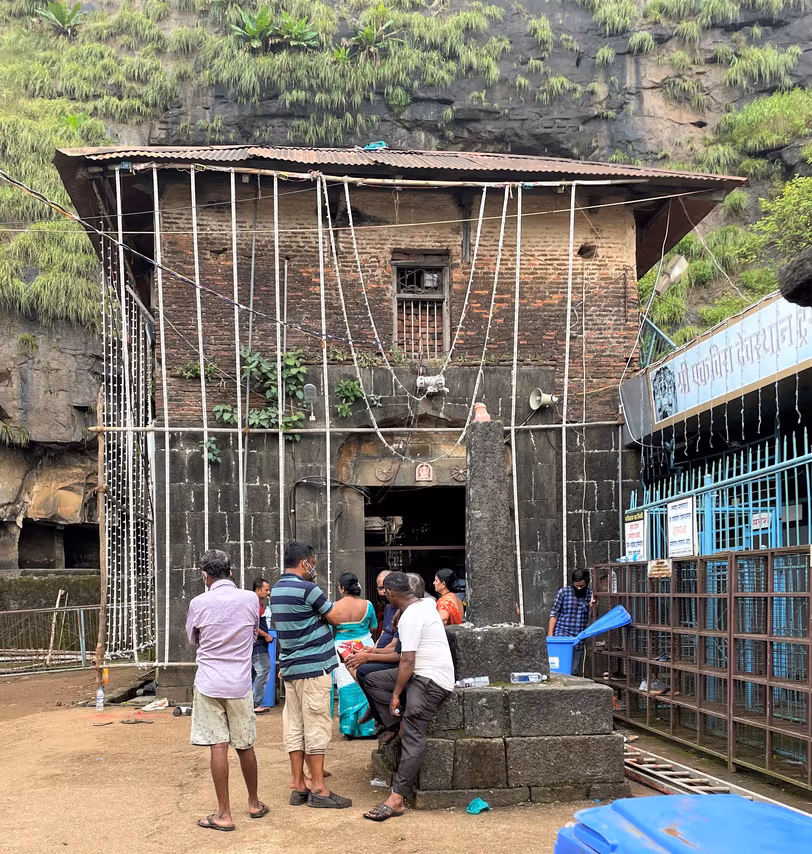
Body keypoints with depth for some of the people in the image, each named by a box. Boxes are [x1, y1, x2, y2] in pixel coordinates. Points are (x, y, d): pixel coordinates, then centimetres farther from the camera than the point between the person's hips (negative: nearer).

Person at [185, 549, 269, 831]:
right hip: (240, 684, 2)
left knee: (218, 746, -1)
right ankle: (254, 803, 28)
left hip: (209, 684, -2)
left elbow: (192, 639, 8)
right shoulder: (250, 599, -4)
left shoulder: (199, 603, -9)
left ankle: (224, 814, 2)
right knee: (245, 745, 14)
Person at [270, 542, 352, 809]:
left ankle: (298, 786, 12)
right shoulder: (307, 589, -15)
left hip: (290, 666, 9)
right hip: (314, 666, -8)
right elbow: (336, 619, -6)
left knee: (294, 726, 8)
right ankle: (318, 789, -1)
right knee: (316, 726, -4)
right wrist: (323, 614, 11)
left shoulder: (276, 590, 12)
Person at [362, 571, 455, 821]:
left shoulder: (409, 618, -19)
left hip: (431, 681, -10)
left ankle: (396, 800, -20)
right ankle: (398, 726, 7)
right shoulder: (426, 604, 10)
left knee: (412, 737, -15)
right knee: (373, 680, 12)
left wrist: (396, 694, -11)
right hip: (425, 673, 10)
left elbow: (408, 662, -21)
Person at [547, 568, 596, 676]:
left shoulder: (590, 595, 6)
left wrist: (592, 607, -16)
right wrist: (550, 635, -6)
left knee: (574, 671, 5)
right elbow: (554, 614, 1)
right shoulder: (563, 592, -1)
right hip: (562, 633, -3)